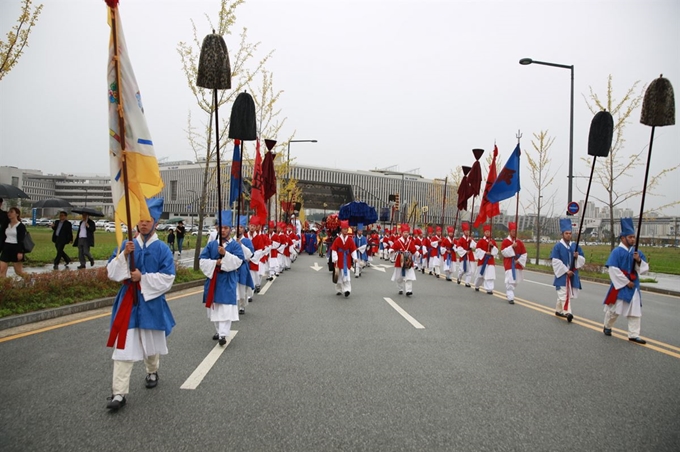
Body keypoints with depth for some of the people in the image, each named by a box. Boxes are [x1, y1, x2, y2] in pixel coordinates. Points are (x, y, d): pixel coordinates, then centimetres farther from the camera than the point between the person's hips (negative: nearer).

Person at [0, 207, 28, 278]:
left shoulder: (21, 226, -7)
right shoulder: (6, 225, 12)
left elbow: (21, 240, -13)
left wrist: (20, 252, -20)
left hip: (16, 249, -6)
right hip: (6, 249, 6)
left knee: (19, 271, 1)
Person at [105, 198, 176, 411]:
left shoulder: (162, 249, -4)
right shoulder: (126, 245, 4)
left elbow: (167, 278, -10)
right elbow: (111, 272, -2)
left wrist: (143, 278, -18)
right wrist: (124, 255, -17)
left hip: (151, 302, -1)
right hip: (127, 302, 1)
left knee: (151, 340, 16)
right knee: (124, 346, -5)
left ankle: (152, 372, 43)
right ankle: (119, 393, -3)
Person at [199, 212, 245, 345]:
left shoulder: (235, 245, 0)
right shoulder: (211, 245, 9)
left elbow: (238, 261, -14)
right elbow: (202, 261, 2)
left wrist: (225, 254, -26)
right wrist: (215, 263, -13)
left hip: (228, 282, -4)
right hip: (213, 280, 4)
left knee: (226, 308, -10)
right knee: (214, 308, 11)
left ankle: (223, 334, -11)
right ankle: (218, 331, 25)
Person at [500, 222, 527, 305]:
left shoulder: (519, 242, 8)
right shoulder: (505, 241, -5)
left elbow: (524, 253, 8)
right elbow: (503, 252, -15)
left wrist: (519, 261, -4)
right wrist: (512, 247, -23)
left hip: (517, 264, 5)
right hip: (509, 264, -5)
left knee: (516, 280, 11)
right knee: (510, 281, -14)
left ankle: (508, 294, 30)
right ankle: (510, 297, -11)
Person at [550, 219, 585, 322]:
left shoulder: (575, 246, 7)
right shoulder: (557, 246, -7)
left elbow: (583, 260, 9)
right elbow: (556, 261, -12)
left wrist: (577, 257, -13)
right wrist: (566, 271, -17)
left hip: (573, 275, 5)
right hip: (562, 275, -5)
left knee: (566, 294, 13)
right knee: (564, 293, -11)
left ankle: (558, 310, 29)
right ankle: (567, 312, -17)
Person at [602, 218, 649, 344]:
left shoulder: (637, 252, 6)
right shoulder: (617, 251, -12)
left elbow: (645, 269, 8)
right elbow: (613, 269, -17)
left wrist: (639, 261, -12)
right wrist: (626, 282, -15)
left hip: (633, 286, 5)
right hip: (620, 285, -5)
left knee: (635, 310, 4)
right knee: (614, 308, 5)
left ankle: (633, 335, 10)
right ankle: (607, 327, 28)